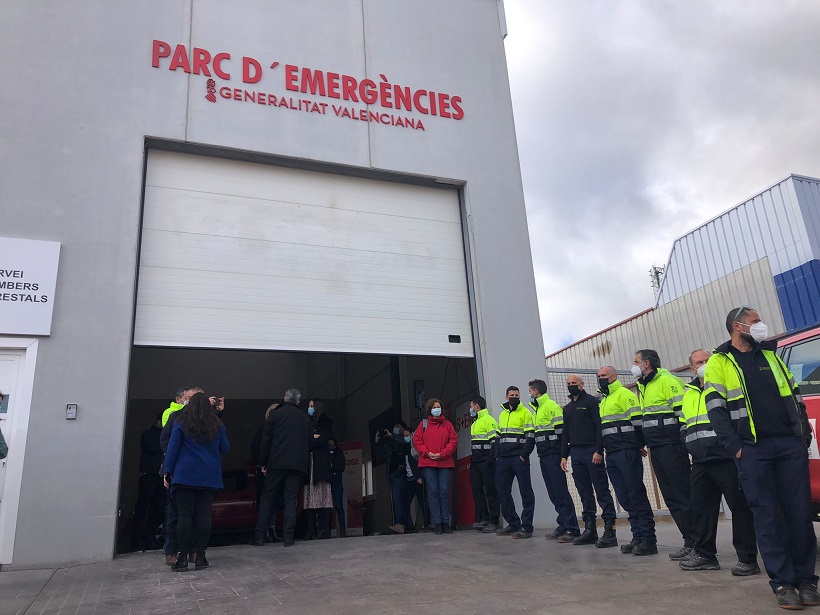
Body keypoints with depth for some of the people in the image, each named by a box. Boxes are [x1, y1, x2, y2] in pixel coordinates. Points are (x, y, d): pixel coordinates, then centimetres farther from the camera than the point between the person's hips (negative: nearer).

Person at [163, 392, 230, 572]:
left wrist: (169, 471, 4)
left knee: (185, 514, 1)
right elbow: (225, 449, 11)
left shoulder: (181, 423, -1)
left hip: (185, 475, -2)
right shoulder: (217, 425, 4)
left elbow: (173, 448, -2)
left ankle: (183, 557, 1)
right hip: (209, 476, 2)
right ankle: (200, 557, 6)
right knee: (204, 514, 3)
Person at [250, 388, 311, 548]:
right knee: (290, 500, 4)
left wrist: (263, 462, 6)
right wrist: (305, 465, 21)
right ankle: (288, 537, -1)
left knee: (267, 498, 6)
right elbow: (310, 441, 12)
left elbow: (266, 440, 0)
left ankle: (259, 536, 4)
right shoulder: (305, 417, 10)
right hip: (298, 464, 2)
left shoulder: (275, 414, 2)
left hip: (277, 463, -2)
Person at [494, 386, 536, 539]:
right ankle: (513, 524, 18)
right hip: (503, 459, 7)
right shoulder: (502, 414, 18)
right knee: (502, 491, 7)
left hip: (519, 458, -7)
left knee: (526, 492, -3)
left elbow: (531, 436, -8)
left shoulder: (525, 413, -2)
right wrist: (497, 455, 12)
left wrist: (523, 455, -15)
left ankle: (526, 527, 0)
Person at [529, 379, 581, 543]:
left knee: (561, 491, -8)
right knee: (553, 494, 10)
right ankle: (563, 526, 16)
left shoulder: (551, 406, -9)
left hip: (553, 455, -9)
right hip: (544, 456, 9)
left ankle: (573, 529, -5)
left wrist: (561, 453, -15)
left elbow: (560, 430, -16)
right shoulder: (538, 408, 20)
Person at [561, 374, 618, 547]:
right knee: (585, 493, 8)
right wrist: (564, 456, 13)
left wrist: (598, 451, -17)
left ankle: (610, 530, -5)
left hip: (592, 452, -7)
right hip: (575, 453, 7)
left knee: (602, 491, -6)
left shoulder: (591, 401, 0)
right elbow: (565, 434, 22)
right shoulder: (567, 408, 20)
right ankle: (590, 530, 12)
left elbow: (600, 427, -9)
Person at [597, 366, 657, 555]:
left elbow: (637, 421, -12)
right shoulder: (603, 401, 22)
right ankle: (638, 537, 14)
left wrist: (638, 445, -10)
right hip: (611, 455, 9)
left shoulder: (624, 394, -5)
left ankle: (649, 540, -2)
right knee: (624, 498, 8)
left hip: (627, 454, -9)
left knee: (637, 495, -6)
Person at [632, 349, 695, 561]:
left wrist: (684, 443, -16)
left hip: (671, 447, -9)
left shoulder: (668, 381, -9)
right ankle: (690, 540, 17)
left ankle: (694, 542, 2)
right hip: (656, 449, 9)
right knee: (671, 497, 10)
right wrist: (646, 443, 20)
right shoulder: (643, 386, 18)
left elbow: (683, 411, -14)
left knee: (683, 495, -5)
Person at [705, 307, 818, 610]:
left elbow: (795, 395, 19)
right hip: (752, 449, -4)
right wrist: (735, 447, -11)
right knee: (768, 516, -1)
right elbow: (715, 407, -4)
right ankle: (782, 582, 8)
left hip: (790, 445, 4)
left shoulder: (770, 355, 18)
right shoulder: (719, 362, 3)